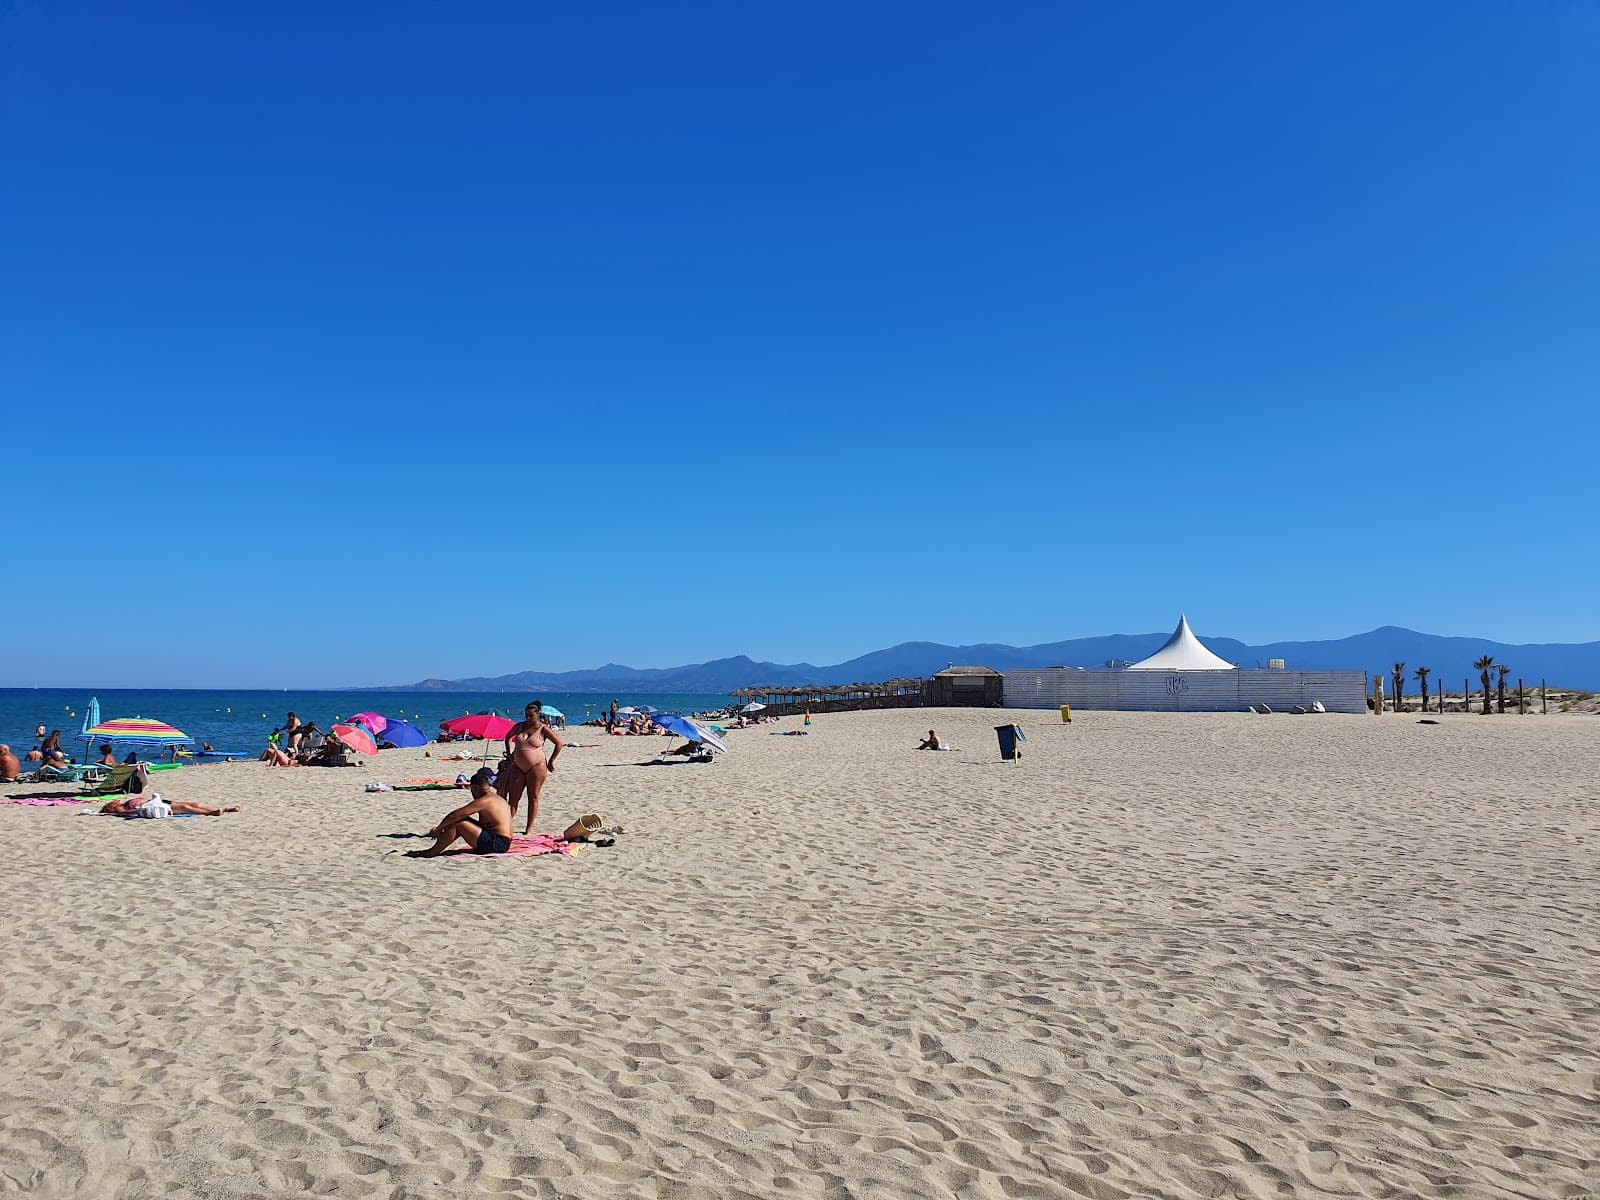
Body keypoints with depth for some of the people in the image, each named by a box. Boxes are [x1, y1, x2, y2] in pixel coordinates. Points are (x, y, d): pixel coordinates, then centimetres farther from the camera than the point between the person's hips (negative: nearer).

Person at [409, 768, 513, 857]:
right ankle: (436, 849, 17)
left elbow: (454, 815, -16)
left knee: (456, 823, -11)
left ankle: (432, 852, 0)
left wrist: (438, 828, -3)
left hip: (497, 844, -10)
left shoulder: (483, 801, -15)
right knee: (462, 819, 17)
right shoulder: (498, 798, 16)